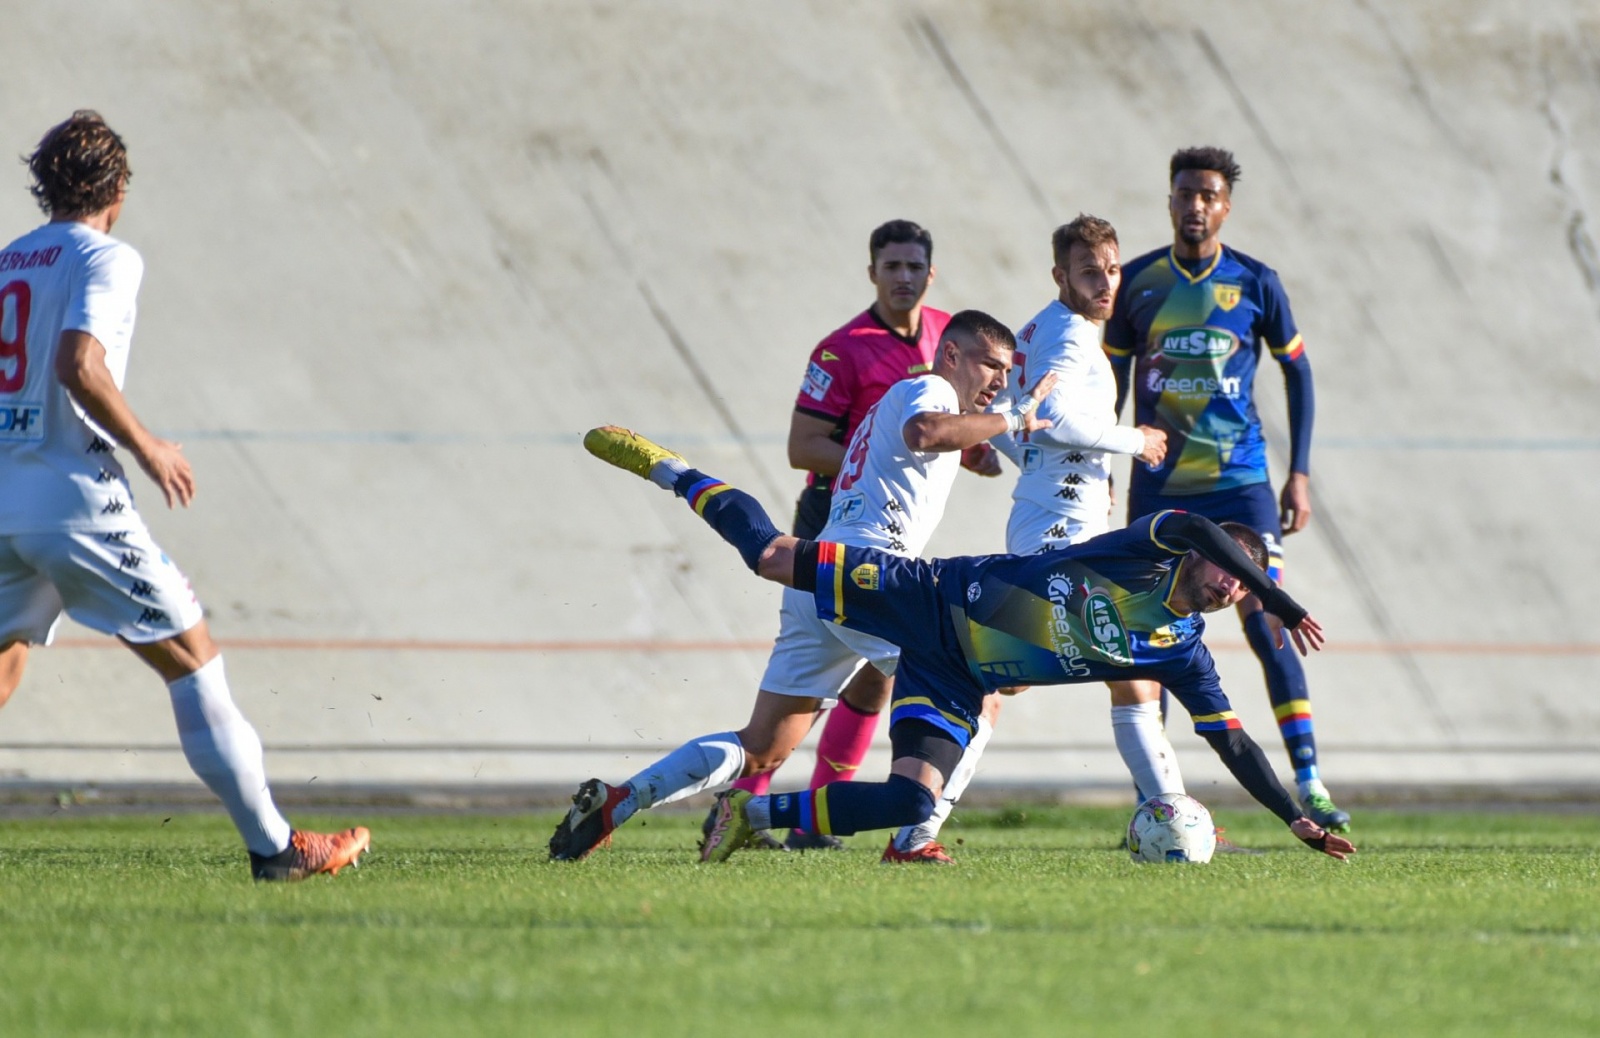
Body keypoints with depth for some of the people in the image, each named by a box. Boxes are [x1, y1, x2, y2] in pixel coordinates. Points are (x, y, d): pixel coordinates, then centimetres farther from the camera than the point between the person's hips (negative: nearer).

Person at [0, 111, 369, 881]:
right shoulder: (106, 258, -6)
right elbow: (79, 363, -21)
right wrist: (147, 448, -10)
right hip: (74, 496, -6)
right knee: (191, 656, 1)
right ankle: (270, 844, 0)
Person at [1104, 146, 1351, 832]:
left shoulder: (1255, 284, 0)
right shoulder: (1137, 283, 3)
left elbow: (1297, 371, 9)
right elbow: (1112, 382, 12)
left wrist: (1300, 474, 3)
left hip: (1240, 481, -2)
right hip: (1158, 486, 2)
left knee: (1267, 626, -11)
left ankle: (1308, 785, -10)